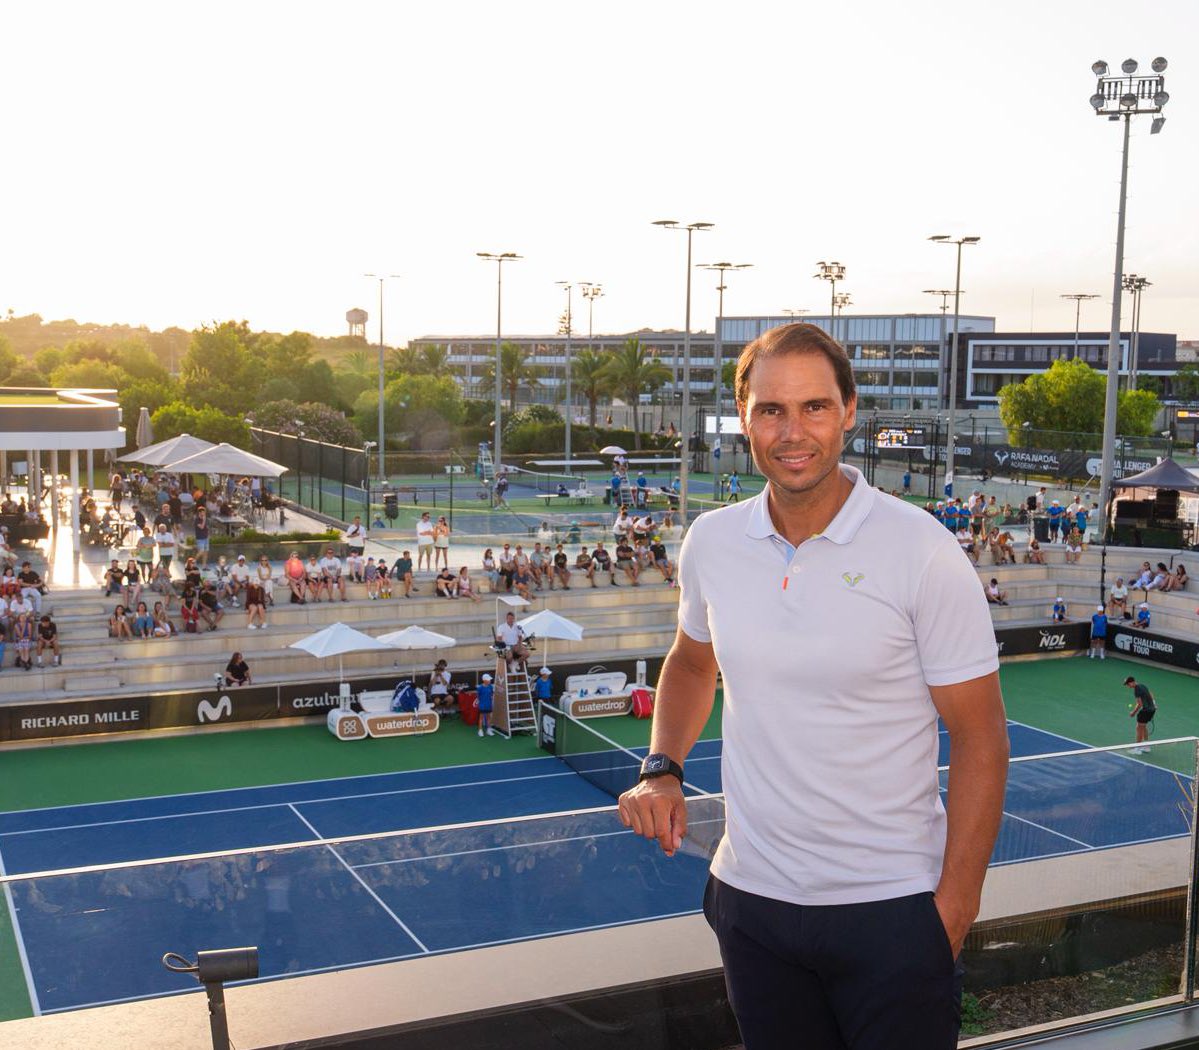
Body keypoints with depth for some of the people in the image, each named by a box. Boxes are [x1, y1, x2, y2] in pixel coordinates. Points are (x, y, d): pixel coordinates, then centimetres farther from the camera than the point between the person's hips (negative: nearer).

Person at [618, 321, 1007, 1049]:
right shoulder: (710, 542, -2)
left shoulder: (923, 553, -15)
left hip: (892, 909, -4)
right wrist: (663, 770, 1)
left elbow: (979, 740, -10)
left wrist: (953, 911, -13)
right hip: (753, 900, 4)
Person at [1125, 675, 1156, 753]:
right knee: (1143, 727, 21)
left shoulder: (1136, 690, -19)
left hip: (1146, 710, -9)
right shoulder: (1142, 685, 8)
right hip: (1152, 708, 9)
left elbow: (1140, 704, -19)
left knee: (1139, 728, -1)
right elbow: (1151, 695, 19)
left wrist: (1133, 713, -9)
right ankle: (1146, 746, 28)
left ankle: (1137, 749, 3)